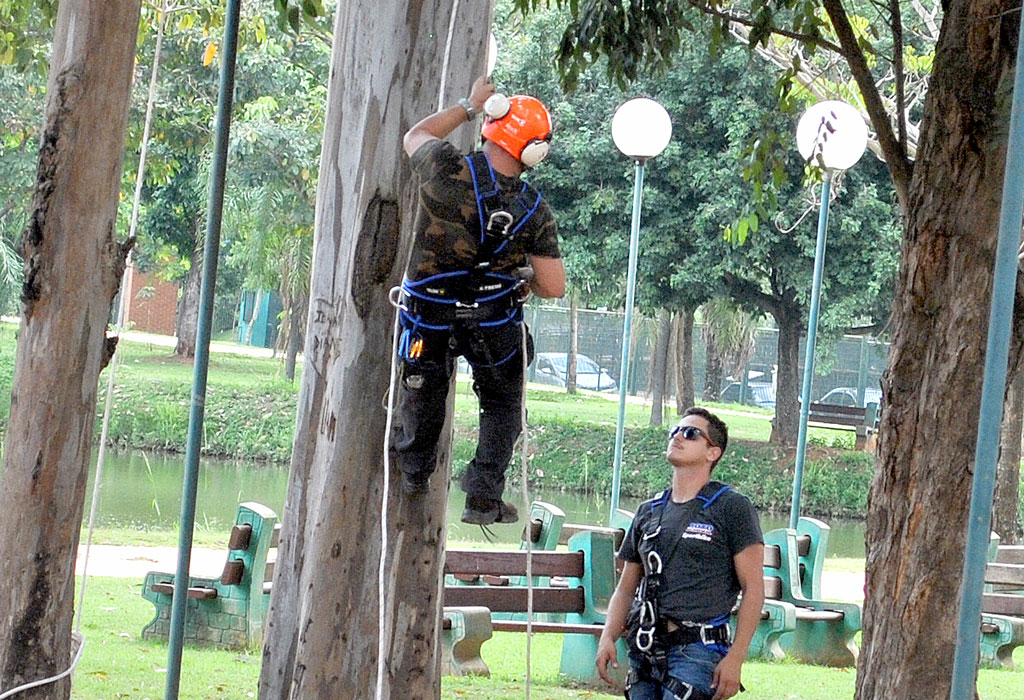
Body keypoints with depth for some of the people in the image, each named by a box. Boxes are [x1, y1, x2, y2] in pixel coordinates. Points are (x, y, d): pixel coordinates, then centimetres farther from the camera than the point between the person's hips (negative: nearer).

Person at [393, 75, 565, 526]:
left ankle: (414, 471, 44)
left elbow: (415, 135, 3)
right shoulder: (535, 212, -15)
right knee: (502, 403, 21)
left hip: (429, 316, 0)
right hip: (494, 326, 0)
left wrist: (470, 106, 12)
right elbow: (553, 288, -10)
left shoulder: (449, 171, -22)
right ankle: (484, 497, 14)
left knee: (423, 389, 26)